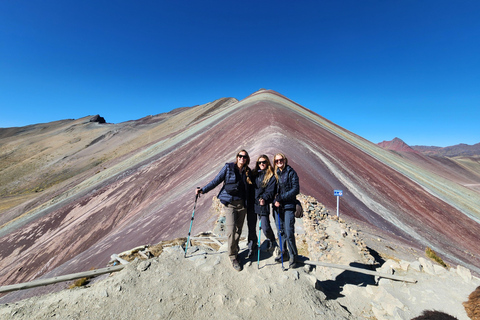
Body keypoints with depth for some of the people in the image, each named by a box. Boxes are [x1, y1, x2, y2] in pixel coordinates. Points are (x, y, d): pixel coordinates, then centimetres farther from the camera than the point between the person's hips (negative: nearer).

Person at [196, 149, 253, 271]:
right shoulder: (228, 167, -2)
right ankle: (233, 257, 11)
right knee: (231, 230, -8)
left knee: (238, 230, 10)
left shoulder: (248, 172, 7)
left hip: (242, 204, 3)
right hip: (230, 203, -3)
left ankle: (235, 251, 31)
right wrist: (203, 190, -6)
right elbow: (216, 180, -1)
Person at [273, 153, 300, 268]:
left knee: (289, 233, -5)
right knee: (281, 231, 13)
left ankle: (293, 256, 15)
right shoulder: (275, 173, 10)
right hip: (277, 206, 5)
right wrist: (275, 200, -2)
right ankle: (284, 253, 31)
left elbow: (296, 189, -11)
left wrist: (281, 198, -15)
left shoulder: (291, 172, -4)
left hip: (289, 206, -4)